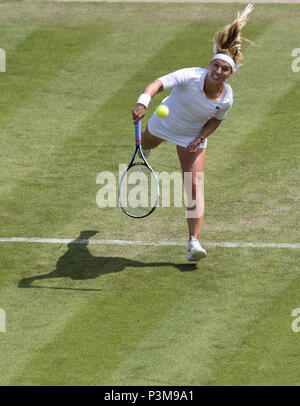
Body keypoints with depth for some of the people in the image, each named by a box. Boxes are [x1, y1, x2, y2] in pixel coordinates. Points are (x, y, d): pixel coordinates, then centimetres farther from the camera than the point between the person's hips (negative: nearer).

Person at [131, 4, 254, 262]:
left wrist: (201, 137, -20)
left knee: (195, 187, -15)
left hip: (193, 136, 0)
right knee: (146, 145, 35)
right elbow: (158, 83, -50)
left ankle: (194, 242, -16)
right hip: (164, 124, 0)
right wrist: (143, 102, -70)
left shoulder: (226, 98, -26)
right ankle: (144, 151, 78)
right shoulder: (191, 77, -38)